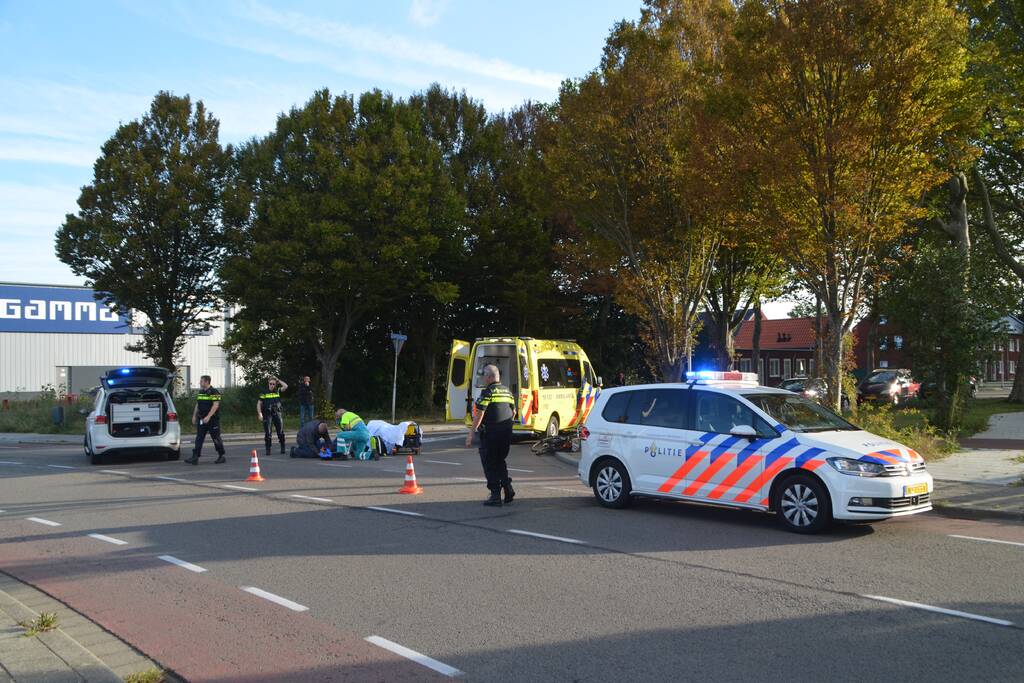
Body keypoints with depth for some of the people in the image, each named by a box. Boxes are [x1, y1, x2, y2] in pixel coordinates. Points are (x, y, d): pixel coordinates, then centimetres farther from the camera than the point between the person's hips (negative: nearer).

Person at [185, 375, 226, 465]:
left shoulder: (214, 392, -11)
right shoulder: (200, 392, 14)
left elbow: (215, 405, -19)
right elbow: (197, 405, 21)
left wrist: (208, 416, -26)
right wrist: (194, 416, 15)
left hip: (212, 420, -7)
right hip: (201, 420, 7)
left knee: (216, 439, 1)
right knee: (199, 438, 0)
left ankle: (221, 457, 13)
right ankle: (195, 458, -5)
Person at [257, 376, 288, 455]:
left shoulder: (277, 391, 8)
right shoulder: (264, 393, 3)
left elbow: (285, 386, -4)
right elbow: (259, 404, 3)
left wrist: (278, 380, 2)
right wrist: (260, 413, -8)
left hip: (277, 413, 1)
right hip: (267, 414, -1)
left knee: (280, 432, 2)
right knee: (267, 432, -2)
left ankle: (283, 448, 14)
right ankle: (268, 449, 4)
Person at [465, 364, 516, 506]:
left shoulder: (488, 392, -11)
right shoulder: (507, 391, 12)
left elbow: (480, 414, -16)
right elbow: (513, 412, 19)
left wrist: (471, 433, -14)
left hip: (490, 433, -7)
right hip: (506, 433, 7)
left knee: (490, 464, 2)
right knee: (500, 462, 20)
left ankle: (496, 496, 0)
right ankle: (508, 490, 10)